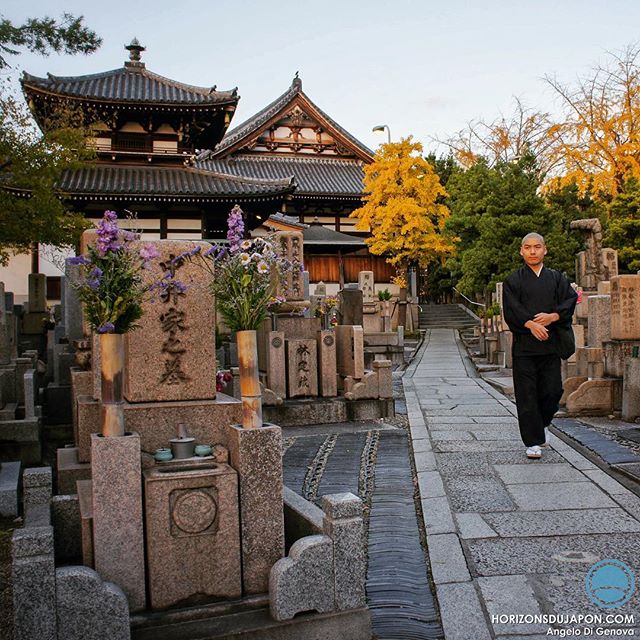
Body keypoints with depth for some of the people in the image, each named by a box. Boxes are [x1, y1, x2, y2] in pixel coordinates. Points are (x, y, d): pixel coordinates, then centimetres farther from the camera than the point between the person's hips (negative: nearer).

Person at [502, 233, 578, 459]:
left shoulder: (556, 278, 13)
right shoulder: (513, 281, 5)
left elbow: (571, 300, 2)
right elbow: (511, 309, -6)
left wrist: (552, 317, -14)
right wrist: (531, 324, -20)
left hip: (551, 343, 2)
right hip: (524, 344, -2)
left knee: (553, 391, 2)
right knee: (526, 395, -3)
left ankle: (539, 426, 29)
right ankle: (533, 441, 5)